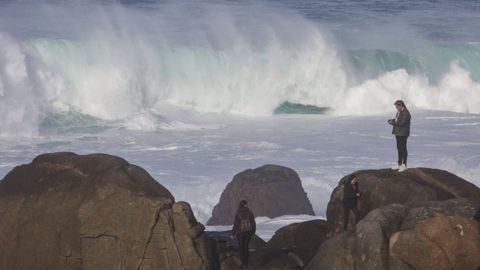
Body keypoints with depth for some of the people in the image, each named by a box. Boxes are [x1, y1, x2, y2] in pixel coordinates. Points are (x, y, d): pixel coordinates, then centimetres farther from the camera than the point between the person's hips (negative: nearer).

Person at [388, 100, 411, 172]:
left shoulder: (406, 113, -18)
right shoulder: (399, 112, 13)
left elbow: (402, 123, -25)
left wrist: (393, 123, -18)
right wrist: (392, 120, 2)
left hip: (403, 134, -10)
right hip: (398, 133, 10)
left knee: (403, 148, -5)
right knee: (399, 148, 15)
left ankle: (404, 165, 0)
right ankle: (399, 164, 22)